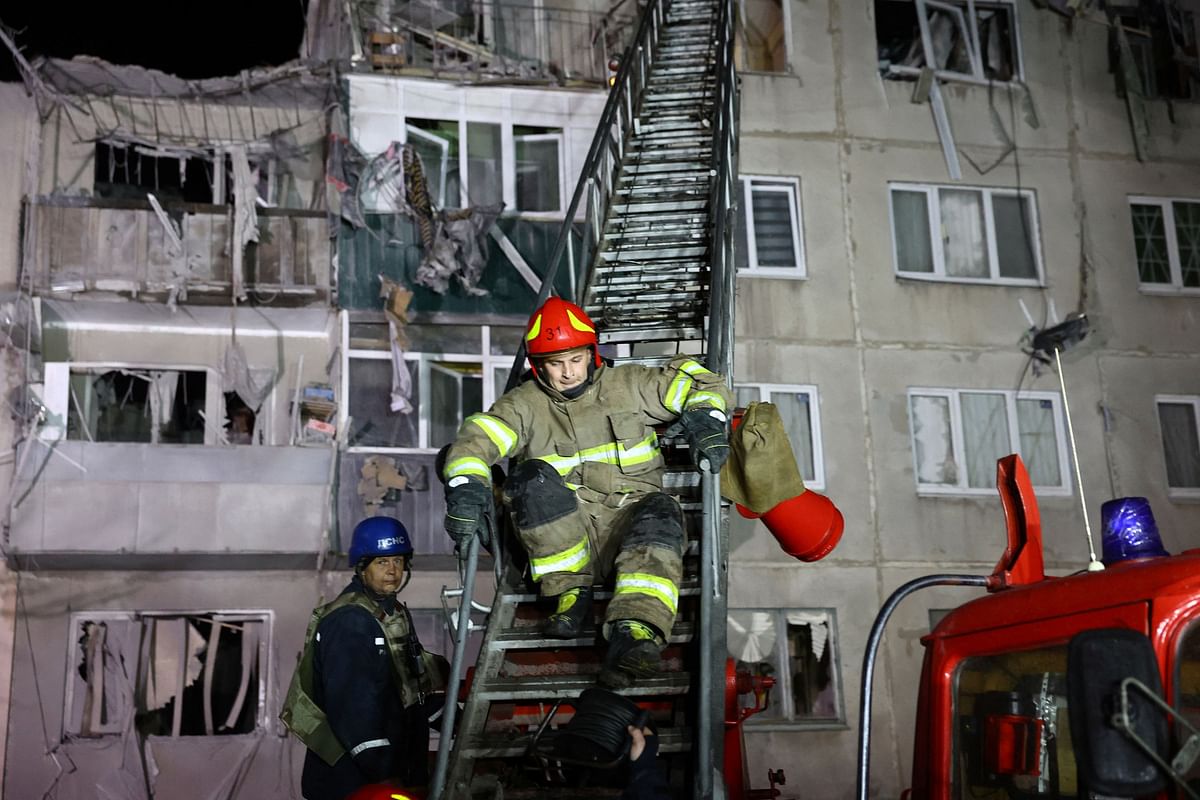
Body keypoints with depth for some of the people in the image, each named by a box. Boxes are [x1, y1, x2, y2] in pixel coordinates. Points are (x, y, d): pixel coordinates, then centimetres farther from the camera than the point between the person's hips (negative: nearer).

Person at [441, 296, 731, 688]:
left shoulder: (629, 385, 11)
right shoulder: (525, 405, 10)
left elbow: (700, 383, 12)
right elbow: (475, 438, -5)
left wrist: (705, 421, -9)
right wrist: (465, 487, -25)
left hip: (628, 518, 0)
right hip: (562, 534, 1)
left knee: (660, 513, -34)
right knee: (532, 477, -28)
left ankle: (635, 632, -54)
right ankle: (571, 593, -19)